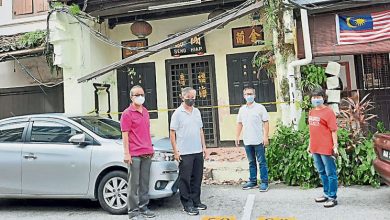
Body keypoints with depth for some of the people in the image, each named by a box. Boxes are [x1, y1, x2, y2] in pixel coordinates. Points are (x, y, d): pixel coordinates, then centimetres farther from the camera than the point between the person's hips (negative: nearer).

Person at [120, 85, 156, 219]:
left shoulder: (145, 112, 15)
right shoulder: (127, 113, -6)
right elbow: (125, 135, -9)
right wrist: (126, 153, -14)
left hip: (147, 153, 7)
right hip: (134, 155, -7)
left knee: (145, 183, 13)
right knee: (134, 184, 0)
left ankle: (143, 208, 24)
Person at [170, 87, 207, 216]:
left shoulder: (197, 112, 12)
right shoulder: (177, 113, -6)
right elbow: (172, 133, -7)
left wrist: (203, 146, 12)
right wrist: (175, 151, -11)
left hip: (198, 152, 6)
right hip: (184, 153, -5)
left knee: (197, 178, 12)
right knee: (185, 179, 1)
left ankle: (196, 201, 25)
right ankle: (187, 205, 11)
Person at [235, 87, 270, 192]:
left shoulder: (260, 107, -3)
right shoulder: (242, 109, 11)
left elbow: (266, 122, -5)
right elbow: (239, 123, 16)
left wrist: (266, 136, -12)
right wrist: (237, 137, 11)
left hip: (259, 140, -5)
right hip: (247, 141, 5)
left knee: (262, 162, 1)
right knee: (251, 162, 14)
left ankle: (264, 182, 9)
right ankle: (252, 181, 23)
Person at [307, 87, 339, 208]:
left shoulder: (328, 112, -9)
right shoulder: (311, 112, 13)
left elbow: (334, 130, -11)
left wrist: (335, 146, -14)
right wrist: (310, 145, 19)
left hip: (326, 148, -8)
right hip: (315, 148, 8)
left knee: (330, 173, 2)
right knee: (322, 172, 18)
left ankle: (332, 197, 11)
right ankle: (326, 193, 31)